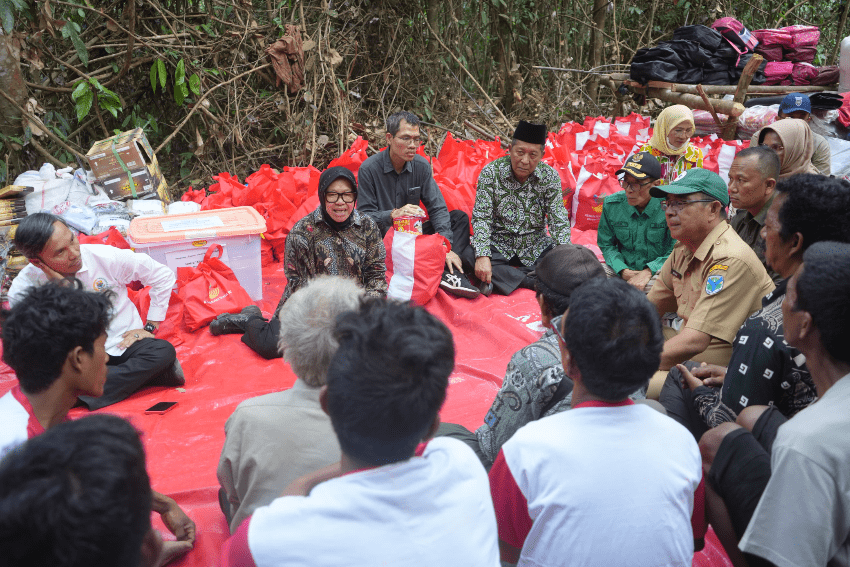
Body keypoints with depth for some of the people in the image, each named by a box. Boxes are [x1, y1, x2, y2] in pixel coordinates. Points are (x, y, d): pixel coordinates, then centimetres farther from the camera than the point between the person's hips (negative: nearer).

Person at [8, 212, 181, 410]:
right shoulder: (23, 291, -12)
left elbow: (163, 276, 1)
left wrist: (149, 328, -1)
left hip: (124, 344, 1)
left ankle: (80, 397, -24)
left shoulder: (106, 257, -11)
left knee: (164, 351, -30)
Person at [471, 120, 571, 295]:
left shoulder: (550, 177, -7)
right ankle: (537, 281, -27)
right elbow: (481, 217, -14)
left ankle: (503, 278, -24)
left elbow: (559, 221, -8)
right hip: (498, 245, -1)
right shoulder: (491, 172, -11)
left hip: (536, 247, 2)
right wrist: (482, 256, -29)